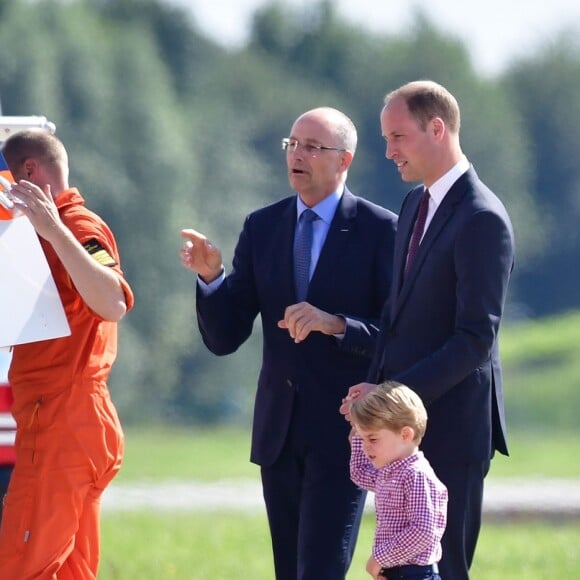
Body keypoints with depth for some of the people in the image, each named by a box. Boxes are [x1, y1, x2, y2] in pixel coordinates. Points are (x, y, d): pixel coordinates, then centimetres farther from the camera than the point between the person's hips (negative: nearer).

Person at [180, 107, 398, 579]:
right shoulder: (262, 228, 8)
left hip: (342, 432, -6)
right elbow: (224, 338, 5)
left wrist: (335, 324, -24)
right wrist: (212, 276, -12)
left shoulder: (381, 231, -5)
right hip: (279, 431, 6)